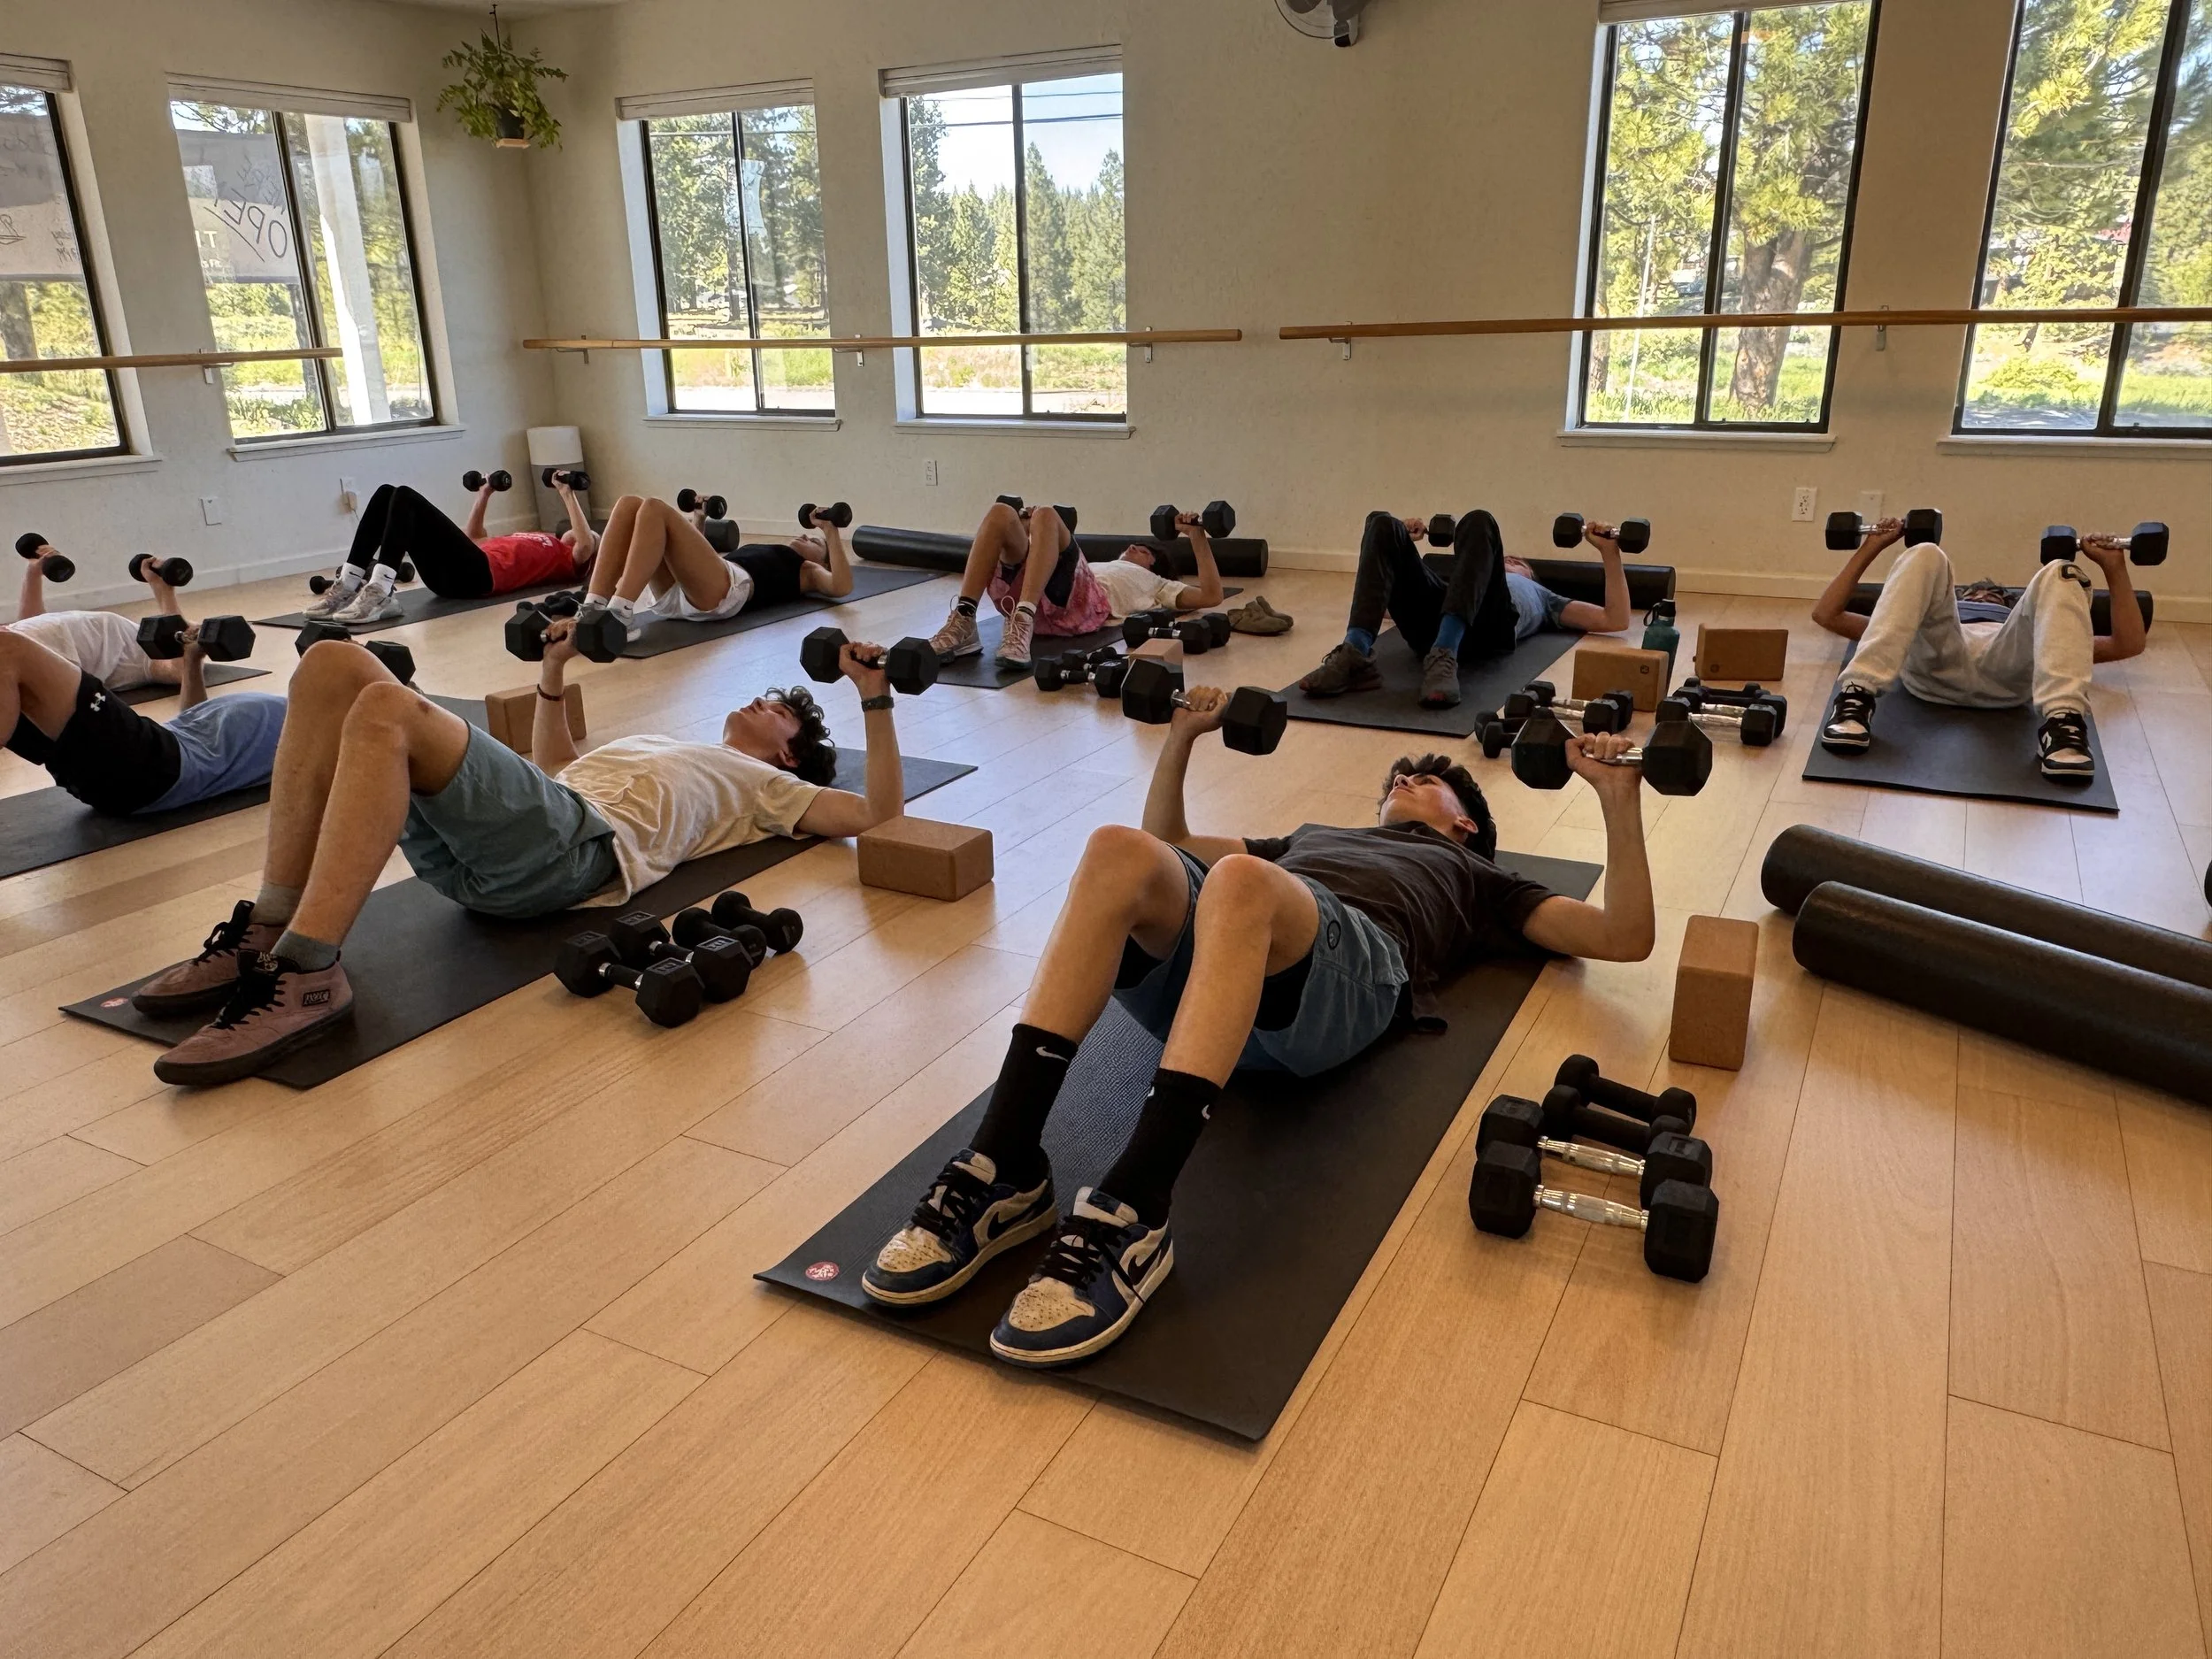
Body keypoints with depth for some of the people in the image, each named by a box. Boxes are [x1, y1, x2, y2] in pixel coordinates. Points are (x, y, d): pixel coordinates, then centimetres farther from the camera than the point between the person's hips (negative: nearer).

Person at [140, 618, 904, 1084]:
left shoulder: (766, 786, 25)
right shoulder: (664, 749, 45)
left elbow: (877, 811, 11)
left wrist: (876, 698, 8)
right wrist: (554, 670, 46)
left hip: (577, 847, -8)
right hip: (470, 852, 8)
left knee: (388, 710, -32)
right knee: (333, 665, -11)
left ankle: (305, 972, -38)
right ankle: (270, 929, -17)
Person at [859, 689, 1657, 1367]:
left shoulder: (1474, 878, 37)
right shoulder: (1315, 836, 46)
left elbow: (1624, 937, 27)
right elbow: (1169, 842, 50)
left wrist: (1619, 797, 20)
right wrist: (1182, 737, 41)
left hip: (1354, 961, -3)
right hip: (1203, 956, 4)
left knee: (1243, 880, -39)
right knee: (1122, 853, -31)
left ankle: (1130, 1216, -47)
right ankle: (1003, 1171, -38)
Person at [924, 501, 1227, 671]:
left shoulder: (1155, 585, 38)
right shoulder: (1104, 567, 48)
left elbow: (1211, 595, 23)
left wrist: (1198, 537, 26)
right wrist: (1029, 530, 38)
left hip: (1084, 606, -4)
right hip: (1029, 600, 4)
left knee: (1046, 516, -28)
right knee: (1001, 514, -20)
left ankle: (1022, 625, -46)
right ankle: (962, 624, -33)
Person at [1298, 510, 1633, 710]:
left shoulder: (1542, 597, 44)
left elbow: (1615, 619, 31)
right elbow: (1383, 600, 42)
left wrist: (1609, 552, 31)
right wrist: (1403, 541, 39)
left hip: (1489, 623, -2)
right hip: (1432, 621, 2)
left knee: (1479, 522, -27)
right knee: (1382, 524, -19)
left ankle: (1444, 658, -45)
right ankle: (1355, 656, -39)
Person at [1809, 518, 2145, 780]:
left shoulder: (2032, 640, 47)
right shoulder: (1936, 629, 45)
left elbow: (2128, 644, 37)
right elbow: (1825, 615, 36)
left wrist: (2113, 566, 36)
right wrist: (1870, 549, 35)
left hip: (2007, 670, 1)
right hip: (1934, 664, -1)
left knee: (2060, 575, -21)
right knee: (1925, 556, -21)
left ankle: (2062, 723, -43)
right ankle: (1858, 694, -42)